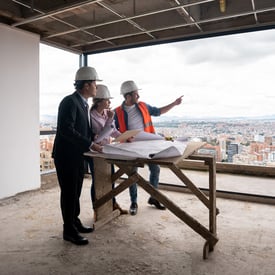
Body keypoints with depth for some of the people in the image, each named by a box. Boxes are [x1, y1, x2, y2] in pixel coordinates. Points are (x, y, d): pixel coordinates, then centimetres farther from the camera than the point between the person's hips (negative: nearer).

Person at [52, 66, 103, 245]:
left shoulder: (83, 103, 11)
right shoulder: (70, 101, -18)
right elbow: (67, 130, -27)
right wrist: (90, 145, -26)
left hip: (78, 155, 9)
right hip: (66, 155, -9)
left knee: (76, 191, 18)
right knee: (69, 192, 1)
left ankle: (75, 222, 33)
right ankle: (69, 231, 15)